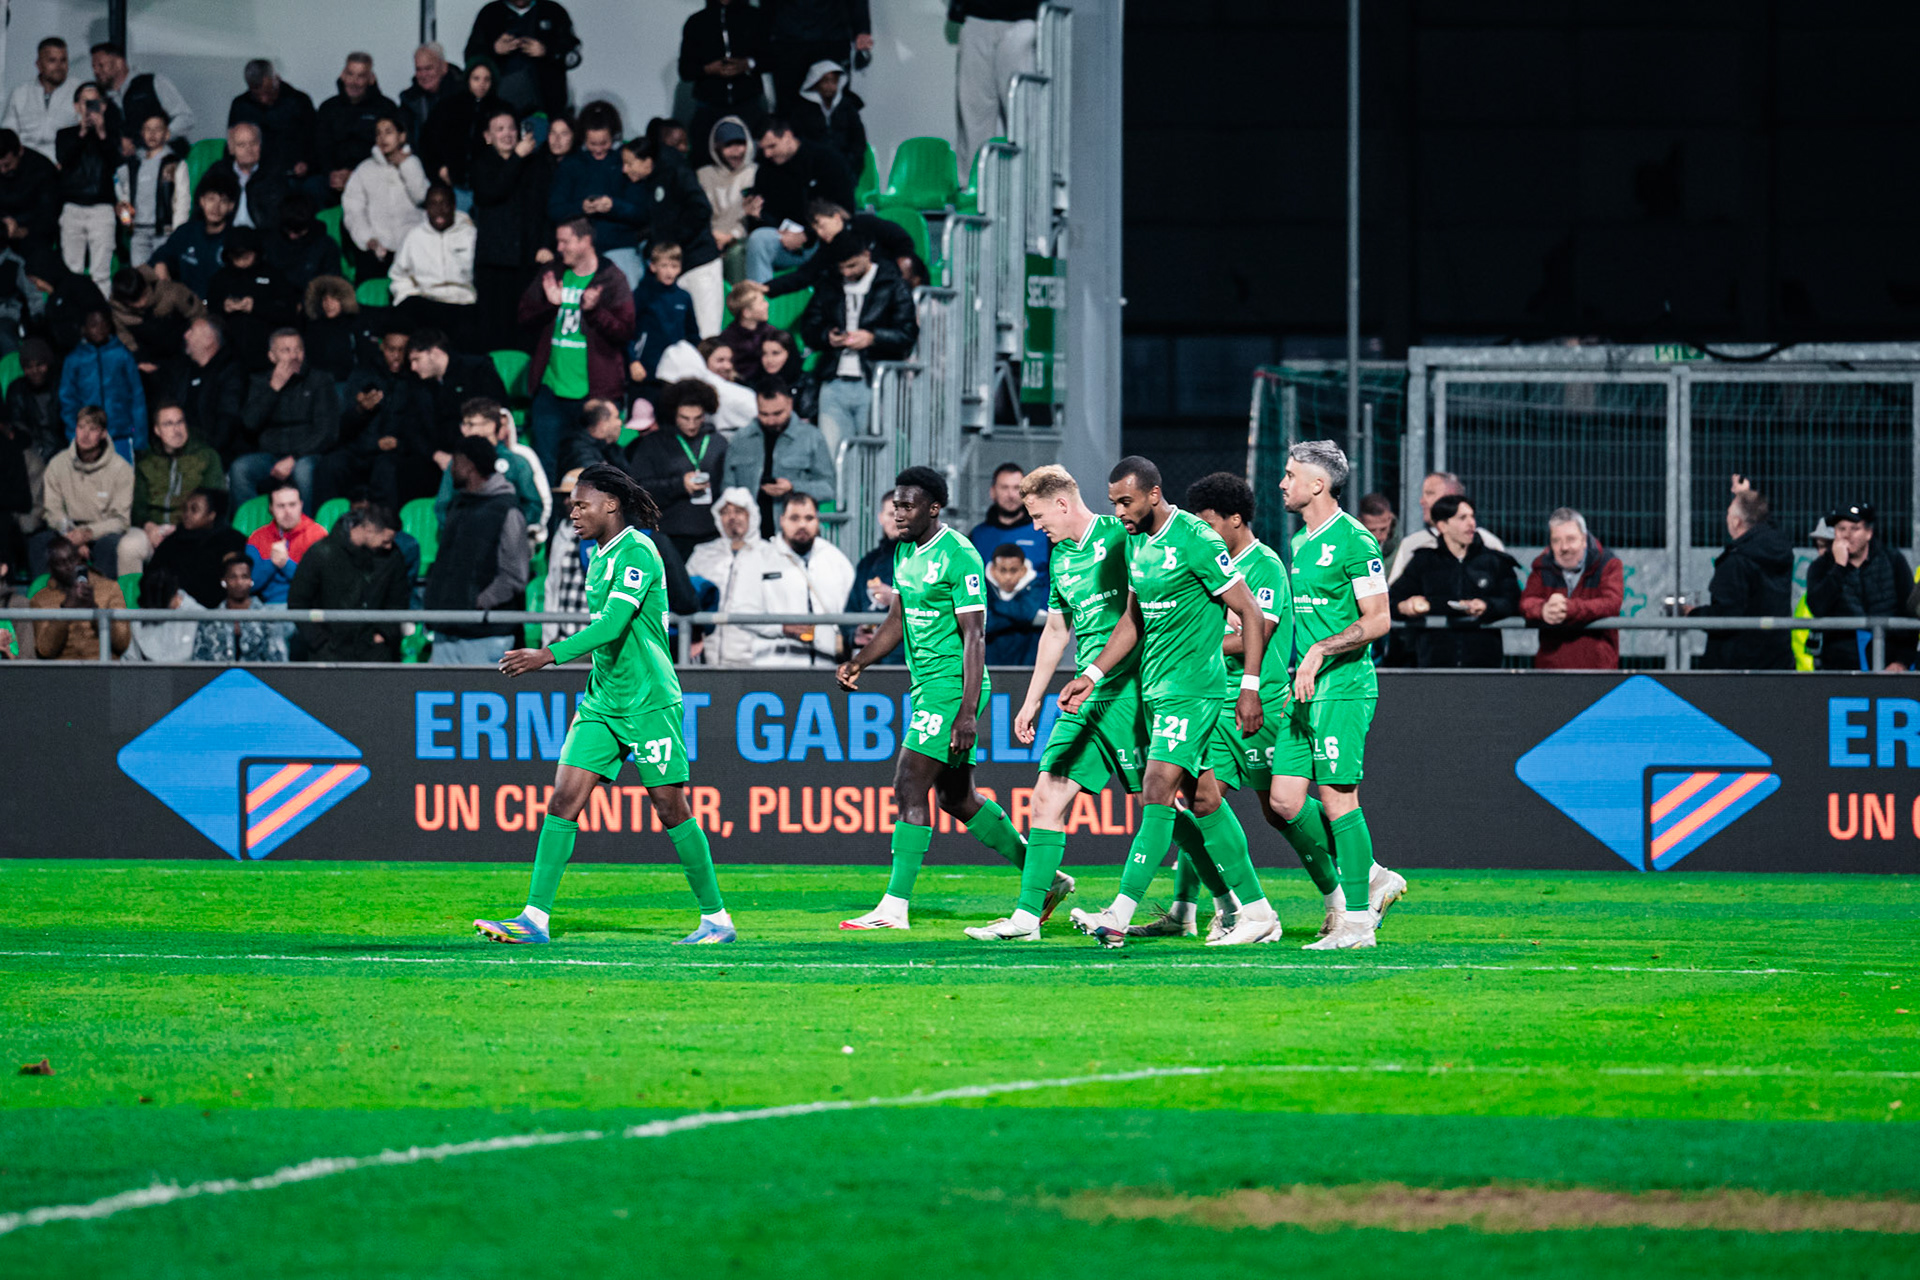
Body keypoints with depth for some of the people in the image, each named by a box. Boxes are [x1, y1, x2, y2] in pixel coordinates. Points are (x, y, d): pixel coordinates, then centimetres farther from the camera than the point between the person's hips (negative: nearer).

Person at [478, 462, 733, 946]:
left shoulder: (637, 552, -14)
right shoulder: (601, 555, 13)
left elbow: (614, 624, -26)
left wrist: (549, 655, -31)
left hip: (649, 703, -8)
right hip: (603, 702, 8)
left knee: (671, 809, -2)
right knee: (563, 800, -3)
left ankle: (716, 918, 10)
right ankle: (535, 918, -6)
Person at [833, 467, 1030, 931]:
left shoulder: (959, 557, -15)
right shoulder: (906, 552, 12)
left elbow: (974, 636, -18)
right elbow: (899, 619, 24)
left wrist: (968, 711, -23)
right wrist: (859, 662, 10)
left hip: (952, 686, -10)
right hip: (929, 686, 10)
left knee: (909, 789, -13)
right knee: (957, 797, 15)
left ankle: (895, 907, -13)